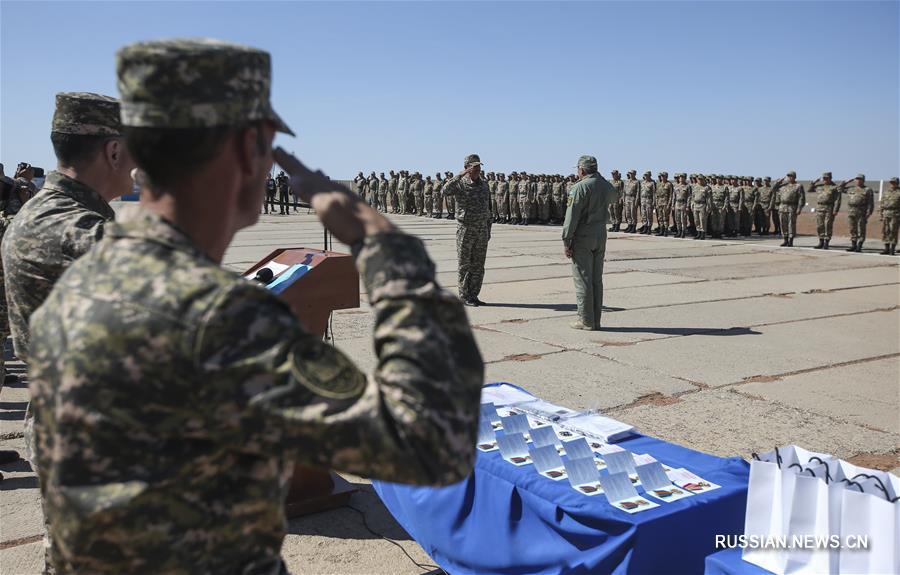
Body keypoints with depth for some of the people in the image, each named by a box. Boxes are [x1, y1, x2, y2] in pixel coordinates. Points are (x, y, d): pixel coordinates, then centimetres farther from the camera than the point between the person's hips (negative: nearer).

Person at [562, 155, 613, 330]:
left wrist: (566, 241, -12)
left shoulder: (580, 187, -13)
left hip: (582, 238, -7)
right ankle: (596, 320, 15)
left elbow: (572, 216, -16)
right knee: (597, 279, 10)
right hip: (601, 237, 7)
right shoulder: (605, 185, 8)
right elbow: (615, 196, 33)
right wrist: (599, 177, 25)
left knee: (582, 279, -2)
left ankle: (586, 321, 0)